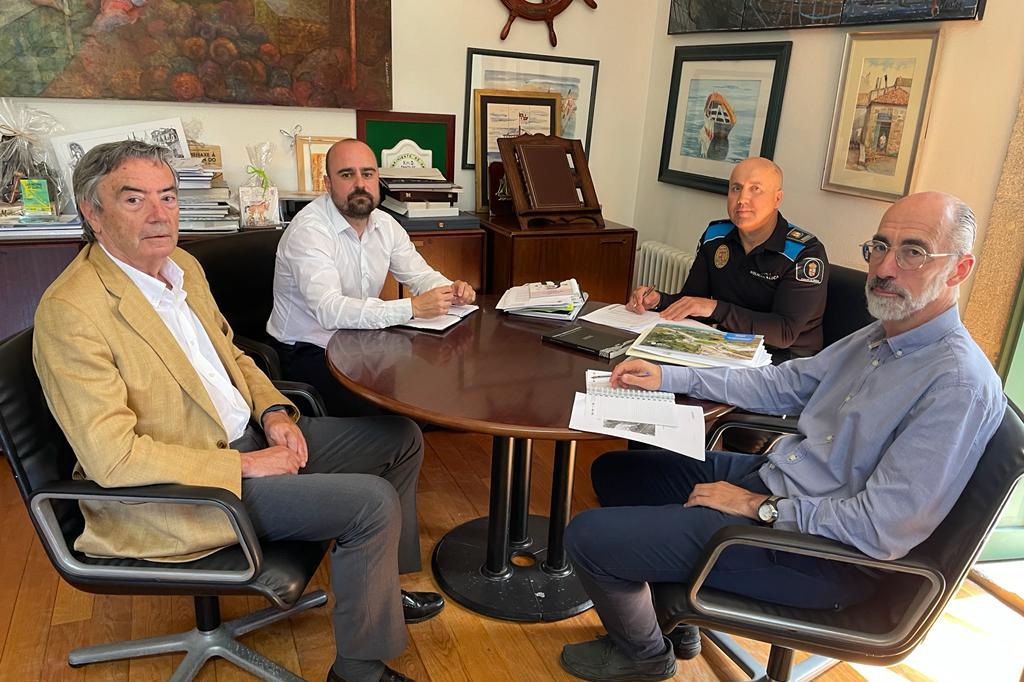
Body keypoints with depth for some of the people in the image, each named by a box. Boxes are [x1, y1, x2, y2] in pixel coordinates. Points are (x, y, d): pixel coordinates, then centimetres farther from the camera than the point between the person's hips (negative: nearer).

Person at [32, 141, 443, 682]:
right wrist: (242, 466, -22)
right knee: (372, 502, -21)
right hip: (172, 493, -9)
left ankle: (379, 587, 27)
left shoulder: (184, 266, 6)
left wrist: (272, 410, 0)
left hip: (247, 437, 9)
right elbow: (113, 457, -25)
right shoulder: (70, 312, -21)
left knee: (401, 439, 9)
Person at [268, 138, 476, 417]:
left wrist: (451, 290, -14)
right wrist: (413, 308, -36)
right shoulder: (308, 230, -20)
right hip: (309, 351, -7)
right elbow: (330, 310, -32)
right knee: (384, 413, -28)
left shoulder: (385, 224, 5)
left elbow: (421, 274, 12)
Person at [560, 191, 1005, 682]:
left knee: (588, 536, -14)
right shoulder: (876, 337, 5)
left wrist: (760, 507, -17)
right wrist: (668, 377, 8)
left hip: (816, 549, -9)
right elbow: (783, 383, 14)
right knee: (614, 470, 14)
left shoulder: (960, 384, -23)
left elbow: (884, 529, -26)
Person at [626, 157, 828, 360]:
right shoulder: (714, 236, 3)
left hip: (784, 359, -5)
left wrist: (715, 308, -30)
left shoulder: (807, 252, -15)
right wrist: (658, 301, -14)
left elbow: (785, 333, -22)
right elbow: (689, 300, 8)